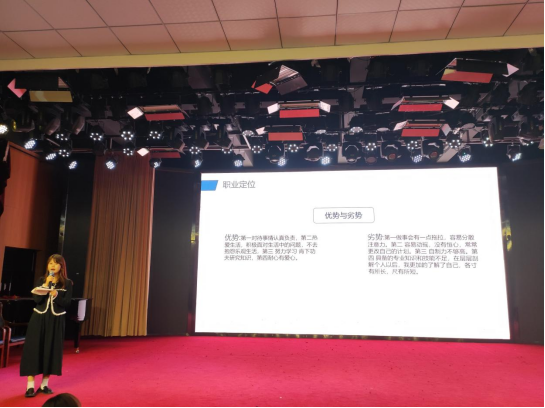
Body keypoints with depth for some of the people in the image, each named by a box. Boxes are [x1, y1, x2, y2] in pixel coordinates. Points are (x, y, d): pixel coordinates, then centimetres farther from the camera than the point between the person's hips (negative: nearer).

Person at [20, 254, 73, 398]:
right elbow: (36, 299, -10)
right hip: (39, 318, 0)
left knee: (51, 350, 4)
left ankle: (44, 384, 17)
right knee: (34, 349, -3)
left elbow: (67, 303, -8)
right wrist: (46, 284, -19)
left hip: (56, 321, 0)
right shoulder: (41, 280, 2)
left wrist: (56, 294, -23)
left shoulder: (67, 283, -1)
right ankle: (30, 385, 6)